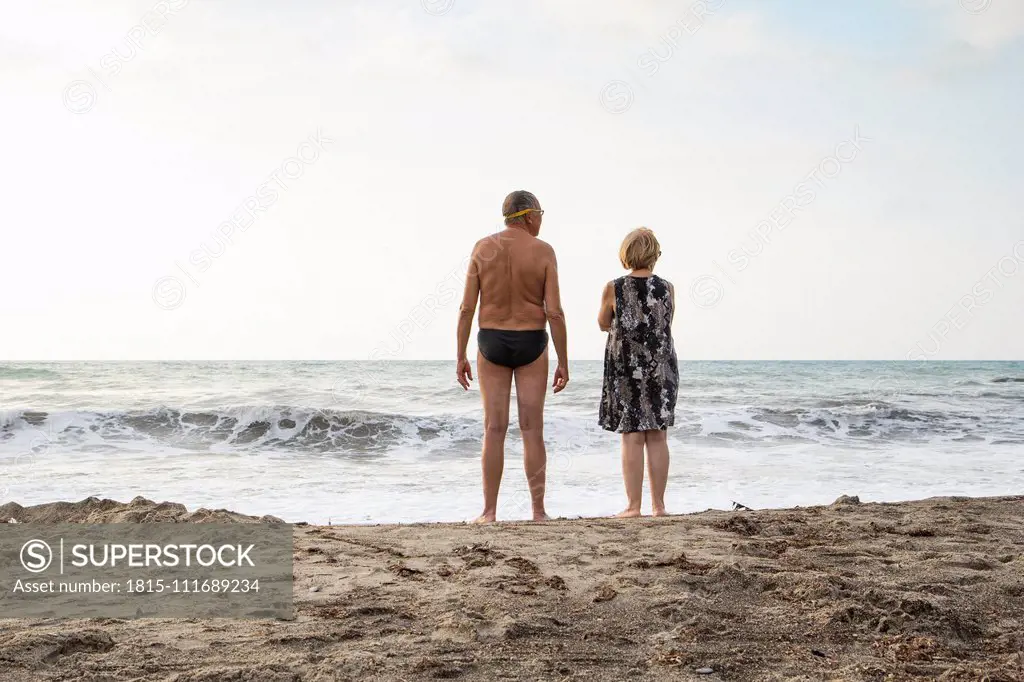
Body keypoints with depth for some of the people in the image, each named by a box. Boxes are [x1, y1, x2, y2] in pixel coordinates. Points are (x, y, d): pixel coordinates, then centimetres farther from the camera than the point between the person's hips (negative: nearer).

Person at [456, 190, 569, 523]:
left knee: (494, 429, 4)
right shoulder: (543, 251, -6)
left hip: (491, 343, 1)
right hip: (530, 344, -1)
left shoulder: (482, 248, 0)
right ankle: (538, 512, 5)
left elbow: (467, 307, -3)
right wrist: (563, 362, -2)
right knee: (532, 430, 3)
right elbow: (554, 312, -9)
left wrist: (461, 356, 4)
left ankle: (489, 512, 3)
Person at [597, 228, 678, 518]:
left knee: (632, 437, 1)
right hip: (661, 368, 2)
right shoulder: (666, 288, -2)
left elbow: (603, 324, 8)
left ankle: (633, 506, 0)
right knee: (658, 437, 7)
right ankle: (658, 505, 10)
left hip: (626, 368, -2)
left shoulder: (614, 289, -7)